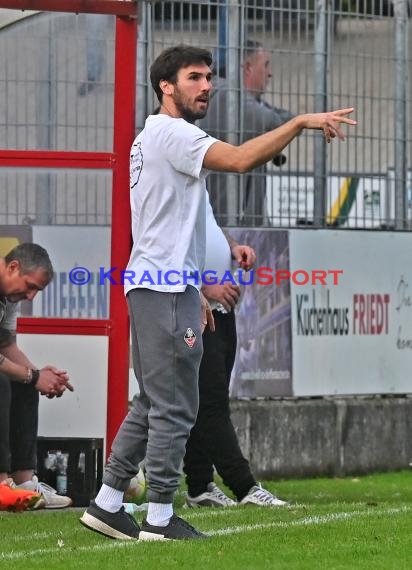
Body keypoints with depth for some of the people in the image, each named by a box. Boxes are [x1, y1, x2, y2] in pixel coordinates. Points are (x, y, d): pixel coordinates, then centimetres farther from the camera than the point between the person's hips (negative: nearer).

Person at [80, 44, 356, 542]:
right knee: (174, 407, -6)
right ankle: (159, 518, -2)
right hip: (166, 289, -11)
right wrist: (301, 122, -24)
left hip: (155, 285, 11)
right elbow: (240, 160, -26)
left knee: (152, 405, 14)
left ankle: (107, 504, 15)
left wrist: (192, 290, 25)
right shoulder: (172, 133, -11)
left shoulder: (152, 139, 21)